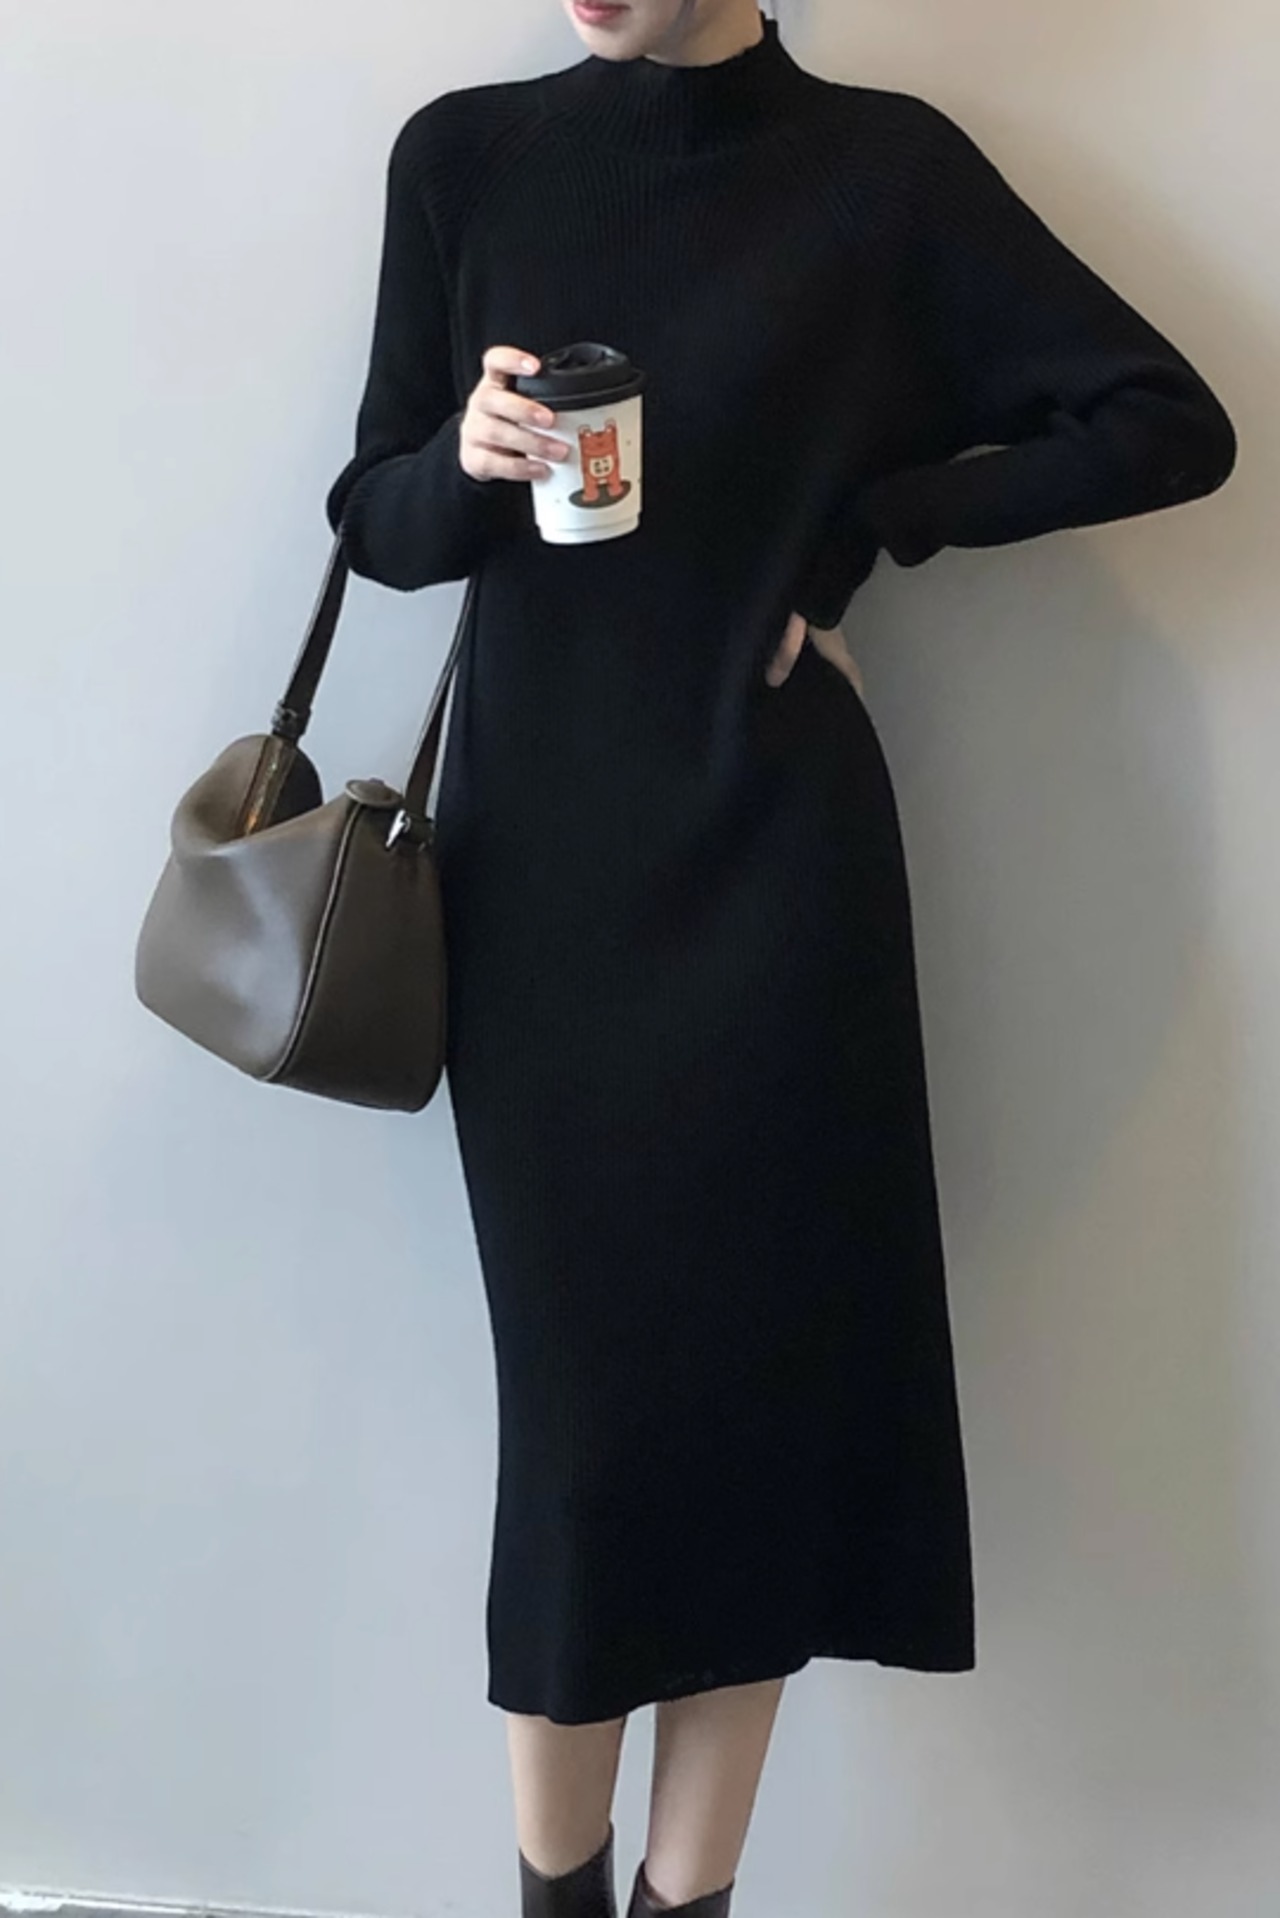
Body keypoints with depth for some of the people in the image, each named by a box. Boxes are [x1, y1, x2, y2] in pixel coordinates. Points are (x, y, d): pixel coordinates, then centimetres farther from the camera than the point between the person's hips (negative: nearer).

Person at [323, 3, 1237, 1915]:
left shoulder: (885, 163, 1)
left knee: (774, 1362, 2)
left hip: (776, 854, 0)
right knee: (582, 1388, 1)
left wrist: (861, 522, -4)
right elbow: (380, 520, 8)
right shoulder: (464, 155, 7)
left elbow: (1170, 425, 1)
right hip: (540, 855, 1)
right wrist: (470, 458, -14)